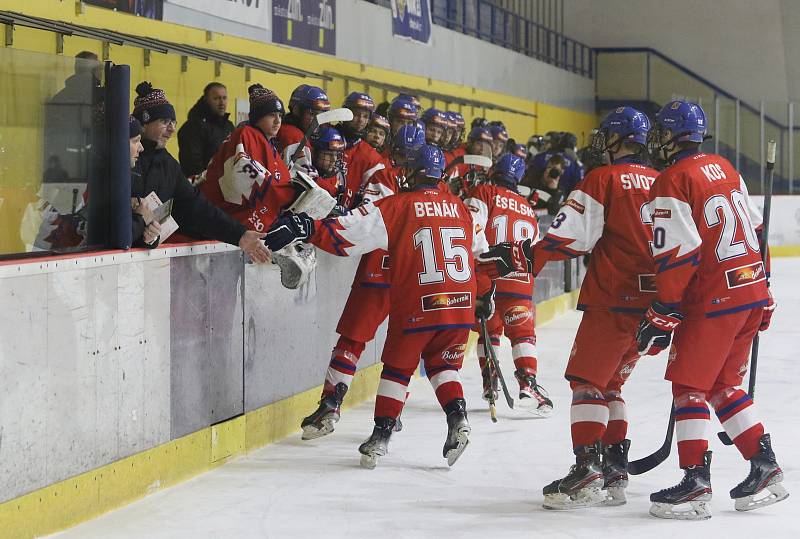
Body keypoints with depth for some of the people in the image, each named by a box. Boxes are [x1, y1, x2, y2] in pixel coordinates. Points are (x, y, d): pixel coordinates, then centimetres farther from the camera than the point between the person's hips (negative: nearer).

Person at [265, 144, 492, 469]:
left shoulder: (397, 206, -2)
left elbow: (346, 235, -10)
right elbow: (481, 252, 25)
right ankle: (457, 418, 4)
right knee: (443, 366, 23)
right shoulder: (462, 209, 13)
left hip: (417, 307, -4)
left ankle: (381, 435, 11)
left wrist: (304, 228, -9)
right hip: (461, 307, 4)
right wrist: (483, 295, 39)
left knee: (398, 367, 14)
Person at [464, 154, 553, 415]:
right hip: (520, 281, 1)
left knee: (489, 329, 15)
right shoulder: (528, 210, 19)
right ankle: (527, 384, -14)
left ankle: (490, 384, 15)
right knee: (523, 332, 3)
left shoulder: (484, 193, 3)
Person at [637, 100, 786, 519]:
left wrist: (663, 314, -11)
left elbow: (679, 255, -17)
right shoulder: (724, 169, 14)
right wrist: (763, 294, 25)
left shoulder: (672, 182, -12)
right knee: (723, 385, 17)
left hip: (714, 297, -8)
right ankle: (765, 469, 16)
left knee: (689, 384, -2)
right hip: (753, 290, 8)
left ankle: (695, 484, -5)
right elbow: (756, 231, 19)